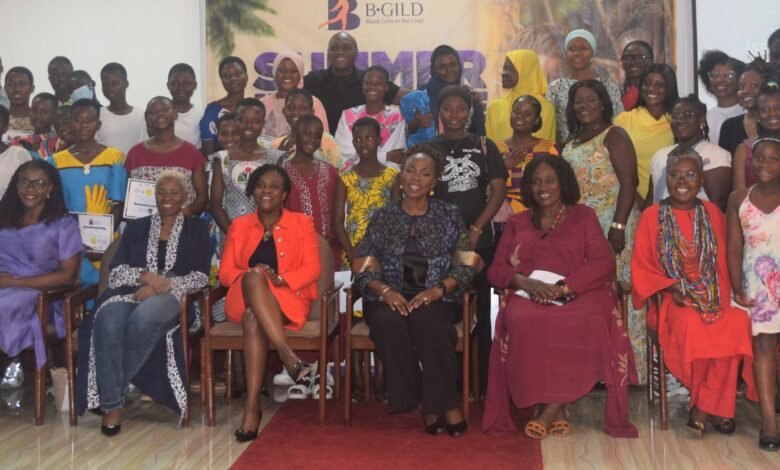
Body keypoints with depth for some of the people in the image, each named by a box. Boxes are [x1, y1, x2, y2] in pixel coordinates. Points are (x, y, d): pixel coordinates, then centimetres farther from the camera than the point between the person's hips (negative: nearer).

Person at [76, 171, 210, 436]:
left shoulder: (196, 229, 18)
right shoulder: (136, 228, 24)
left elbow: (200, 277, 5)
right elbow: (116, 273, 12)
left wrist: (162, 285, -10)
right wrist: (146, 276, -9)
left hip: (173, 296, -2)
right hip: (131, 292, 2)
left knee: (144, 316, -39)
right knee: (109, 321, -36)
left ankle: (112, 389, -23)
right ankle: (112, 402, -31)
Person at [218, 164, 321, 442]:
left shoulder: (302, 223, 12)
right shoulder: (239, 226, 19)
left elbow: (312, 268, 1)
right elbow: (225, 272, 10)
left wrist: (280, 279, -18)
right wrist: (253, 275, -13)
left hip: (289, 299, -2)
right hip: (244, 300, 2)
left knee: (254, 318, -36)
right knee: (254, 277, -36)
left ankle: (252, 406, -40)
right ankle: (289, 356, -44)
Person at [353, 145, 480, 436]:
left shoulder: (449, 216, 13)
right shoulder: (382, 218, 15)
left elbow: (466, 265, 4)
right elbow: (364, 268, 8)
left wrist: (438, 289, -14)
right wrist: (384, 290, -13)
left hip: (435, 299, -1)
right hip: (390, 299, 1)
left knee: (429, 320, -36)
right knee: (389, 322, -34)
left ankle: (444, 403, -23)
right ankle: (421, 403, -21)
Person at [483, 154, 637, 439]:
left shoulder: (583, 216, 18)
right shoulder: (517, 223, 23)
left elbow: (604, 263, 4)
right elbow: (495, 270, 13)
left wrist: (562, 287, -13)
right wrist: (524, 282, -11)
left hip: (578, 296, -1)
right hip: (529, 297, 1)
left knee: (591, 324, -36)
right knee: (522, 323, -36)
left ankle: (549, 411, -24)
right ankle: (557, 411, -23)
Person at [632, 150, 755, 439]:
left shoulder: (713, 214, 13)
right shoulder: (652, 216, 5)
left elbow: (723, 263, 12)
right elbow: (641, 266, 3)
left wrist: (718, 297, -4)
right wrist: (670, 288, -11)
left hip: (712, 297, 3)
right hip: (673, 299, -2)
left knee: (738, 323, -30)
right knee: (691, 325, -35)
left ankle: (704, 407, -19)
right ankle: (715, 407, -16)